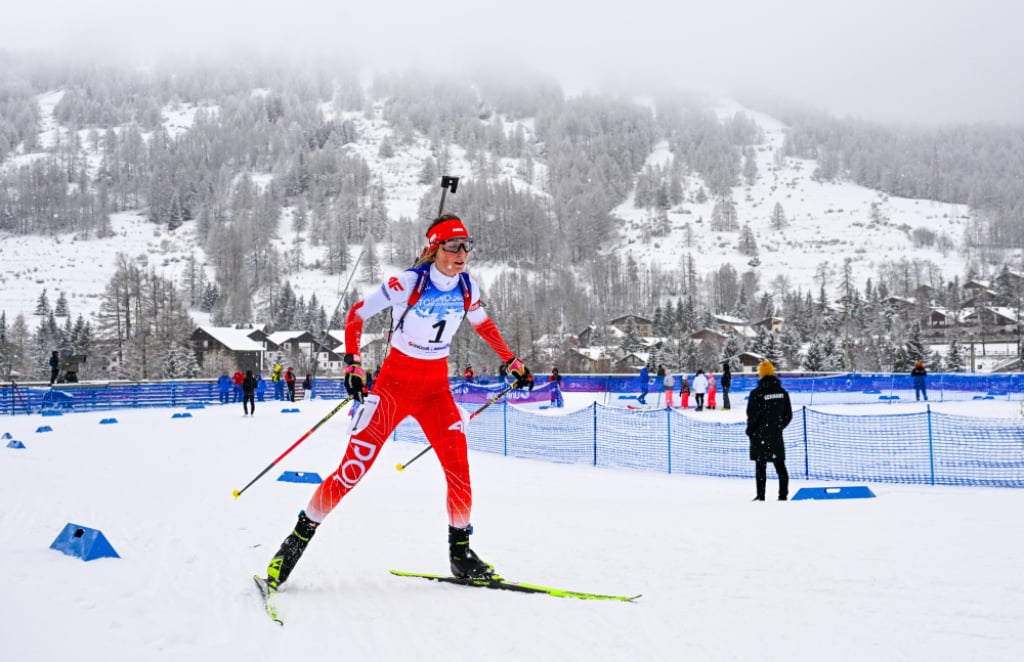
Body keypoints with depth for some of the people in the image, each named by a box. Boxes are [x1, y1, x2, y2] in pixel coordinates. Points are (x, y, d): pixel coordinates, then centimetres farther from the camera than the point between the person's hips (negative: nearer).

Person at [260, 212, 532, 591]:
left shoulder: (466, 288, -1)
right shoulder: (408, 283, -17)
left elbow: (484, 325, 19)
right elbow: (356, 316, -10)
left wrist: (512, 362, 21)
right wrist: (353, 364, -19)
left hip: (437, 388, 5)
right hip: (395, 383, -4)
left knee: (458, 467, -5)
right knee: (355, 467, -10)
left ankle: (460, 550, 14)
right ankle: (298, 539, 5)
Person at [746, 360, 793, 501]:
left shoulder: (756, 393, -13)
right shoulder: (783, 392, 3)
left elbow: (752, 416, -11)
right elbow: (788, 415, 8)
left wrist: (750, 431, 5)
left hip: (760, 436, -4)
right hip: (777, 436, 4)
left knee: (760, 466, 1)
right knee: (780, 465, 11)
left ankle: (761, 495, -1)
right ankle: (783, 494, 10)